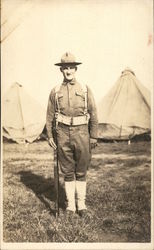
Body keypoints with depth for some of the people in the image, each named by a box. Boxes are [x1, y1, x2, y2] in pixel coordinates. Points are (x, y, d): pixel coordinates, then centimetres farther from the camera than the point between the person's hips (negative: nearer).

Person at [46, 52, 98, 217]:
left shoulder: (85, 90, 3)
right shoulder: (55, 91, 5)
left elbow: (93, 115, 3)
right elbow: (50, 116, 8)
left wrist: (93, 137, -1)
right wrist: (50, 136, 2)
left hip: (82, 133, -1)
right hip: (63, 134, 1)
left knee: (81, 171, 8)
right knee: (67, 172, 9)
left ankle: (81, 204, 22)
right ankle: (70, 204, 21)